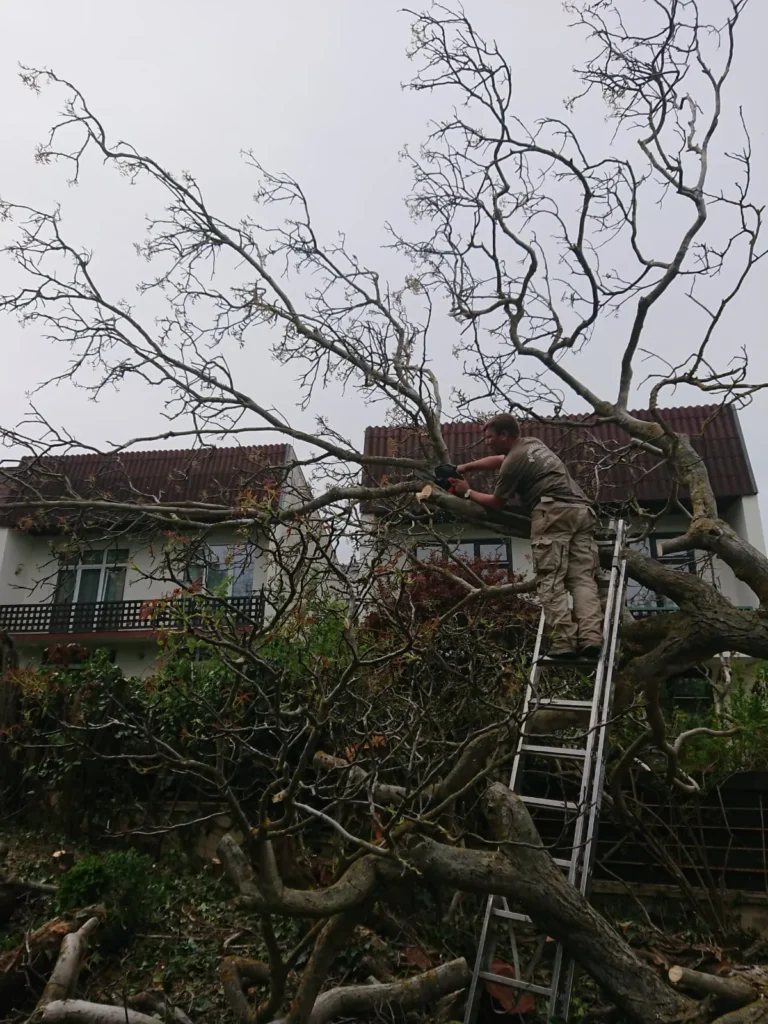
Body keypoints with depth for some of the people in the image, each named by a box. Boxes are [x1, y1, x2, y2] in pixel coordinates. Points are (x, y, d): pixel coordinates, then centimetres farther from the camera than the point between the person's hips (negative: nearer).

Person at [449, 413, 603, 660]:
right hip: (582, 509, 8)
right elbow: (498, 460, 45)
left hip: (553, 512, -8)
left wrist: (467, 492, 30)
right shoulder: (533, 443, 29)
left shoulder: (513, 463, 3)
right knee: (583, 578, -3)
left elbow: (496, 503, 16)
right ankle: (591, 638, -18)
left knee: (551, 581, -10)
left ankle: (563, 642, -21)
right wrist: (465, 467, 46)